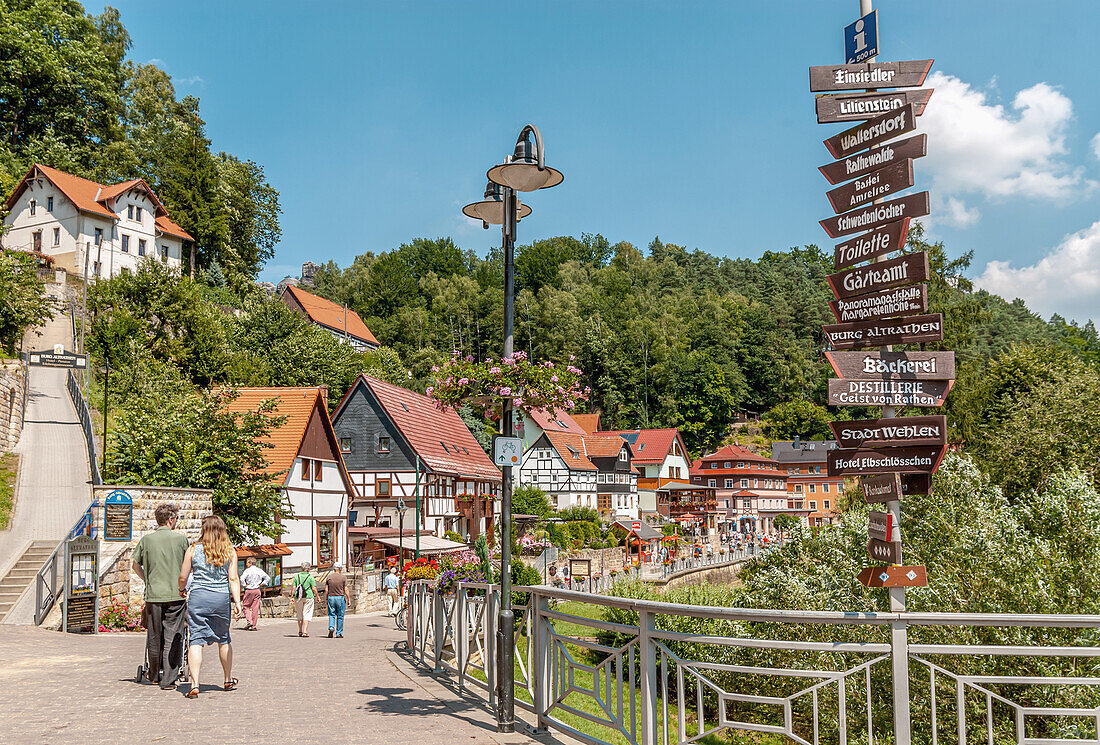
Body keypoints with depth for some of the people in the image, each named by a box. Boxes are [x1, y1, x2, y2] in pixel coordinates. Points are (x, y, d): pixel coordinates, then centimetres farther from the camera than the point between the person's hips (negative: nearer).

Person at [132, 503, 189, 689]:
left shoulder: (146, 540, 2)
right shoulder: (180, 538, -3)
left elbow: (136, 565, 11)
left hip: (153, 595, 2)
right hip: (176, 594, -2)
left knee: (154, 636, 14)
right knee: (173, 637, 2)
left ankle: (154, 675, 29)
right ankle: (169, 679, 0)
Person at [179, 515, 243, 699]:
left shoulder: (194, 549, 0)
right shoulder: (230, 551, 4)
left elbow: (183, 577, 3)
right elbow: (233, 579, -3)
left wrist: (182, 590, 23)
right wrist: (237, 601, -5)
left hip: (198, 596, -2)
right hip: (222, 597, 2)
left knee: (196, 640, -1)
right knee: (223, 639, 17)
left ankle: (194, 685, -11)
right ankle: (228, 681, 31)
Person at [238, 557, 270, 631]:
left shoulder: (248, 570, -8)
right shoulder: (259, 570, 5)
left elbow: (242, 578, -24)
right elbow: (268, 578, 5)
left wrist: (244, 585, -10)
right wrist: (262, 584, 7)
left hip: (249, 590, -4)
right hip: (258, 590, 4)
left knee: (246, 606, 10)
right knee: (255, 608, 5)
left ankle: (249, 622, -6)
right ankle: (253, 626, 6)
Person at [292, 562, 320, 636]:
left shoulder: (297, 576, 4)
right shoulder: (310, 577, -5)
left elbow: (293, 588, 0)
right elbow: (314, 588, -7)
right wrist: (317, 597, 4)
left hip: (298, 598, 3)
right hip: (308, 597, -3)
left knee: (300, 615, 15)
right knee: (307, 615, 1)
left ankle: (300, 631, 19)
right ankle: (305, 632, -7)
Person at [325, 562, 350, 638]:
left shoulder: (329, 577, 3)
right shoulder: (343, 577, -5)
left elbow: (326, 590, 2)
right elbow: (346, 590, -7)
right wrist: (349, 599, 0)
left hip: (331, 597, 2)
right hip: (340, 598, -2)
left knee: (331, 614, 11)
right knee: (340, 616, 6)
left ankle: (331, 627, -14)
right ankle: (339, 634, 9)